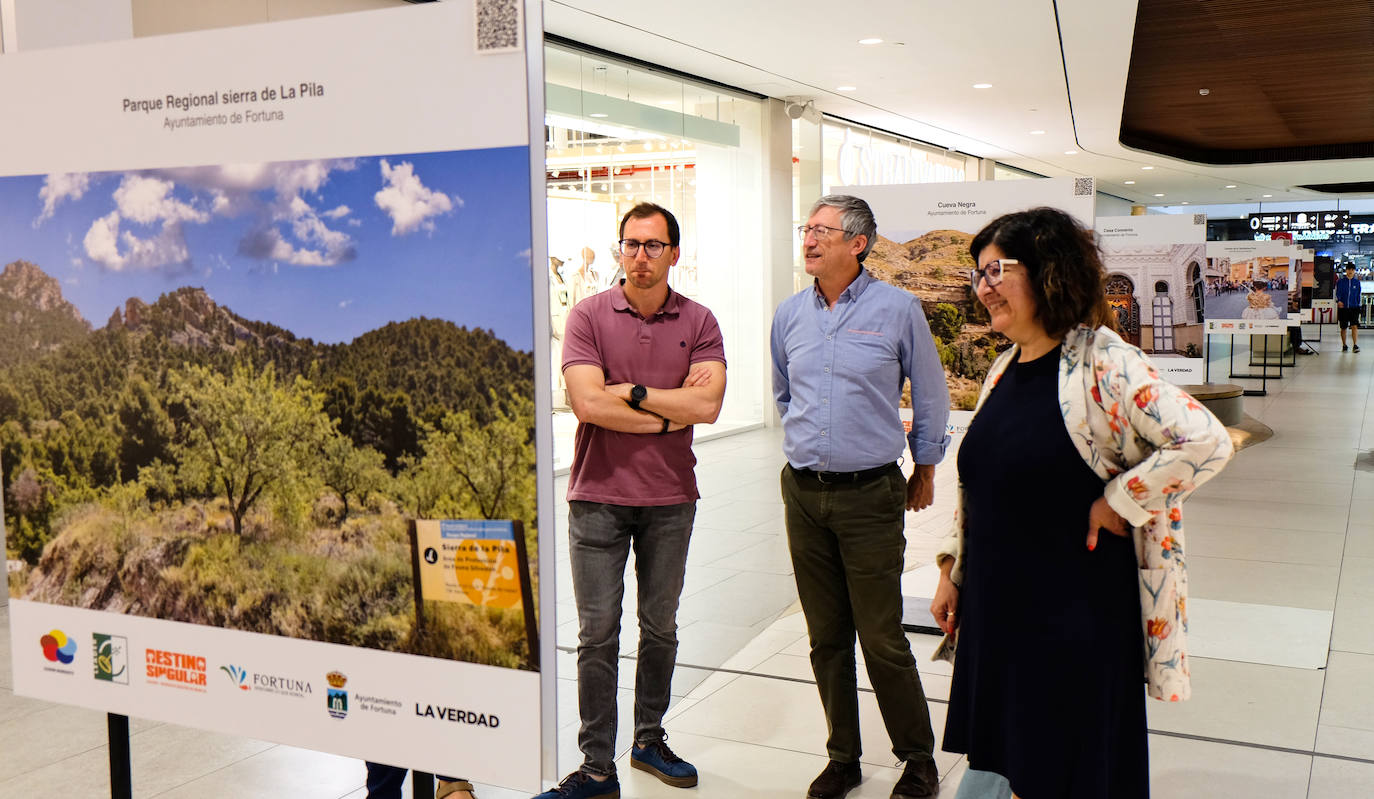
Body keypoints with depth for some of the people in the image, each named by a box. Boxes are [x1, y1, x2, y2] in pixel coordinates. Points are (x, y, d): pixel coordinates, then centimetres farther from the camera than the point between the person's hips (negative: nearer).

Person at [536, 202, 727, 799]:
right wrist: (671, 410, -10)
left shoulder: (698, 322, 2)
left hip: (671, 498, 2)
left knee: (660, 628, 14)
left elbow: (708, 405, -12)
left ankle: (649, 739, 31)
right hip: (598, 497, -2)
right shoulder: (589, 315, -2)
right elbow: (587, 403, -15)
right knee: (597, 636, 2)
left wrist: (630, 393, -12)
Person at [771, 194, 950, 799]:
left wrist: (925, 471, 12)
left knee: (882, 639, -2)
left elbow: (931, 397, 6)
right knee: (826, 637, 10)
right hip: (803, 494, 4)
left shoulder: (897, 309, -5)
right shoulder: (789, 314, 7)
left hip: (869, 495, -4)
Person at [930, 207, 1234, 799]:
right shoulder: (1004, 370, 9)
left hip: (1075, 614, -7)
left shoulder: (1101, 362, -15)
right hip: (997, 606, 7)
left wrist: (1117, 502, -17)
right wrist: (951, 573, 16)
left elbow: (1206, 442, -23)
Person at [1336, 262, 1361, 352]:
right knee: (1343, 327, 7)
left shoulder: (1357, 282, 9)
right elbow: (1337, 293, -6)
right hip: (1343, 308, 0)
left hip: (1354, 307, 0)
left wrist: (1357, 305, 13)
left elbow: (1358, 295, 15)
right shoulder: (1340, 282, 3)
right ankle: (1344, 346, 20)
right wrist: (1338, 301, -25)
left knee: (1354, 326, -14)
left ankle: (1355, 345, -16)